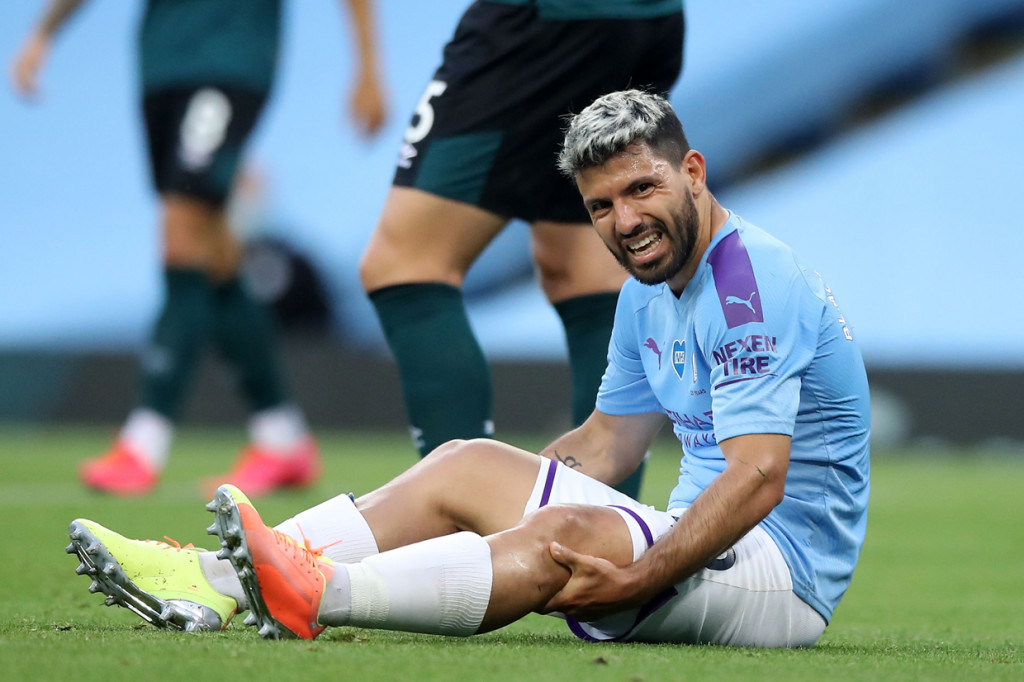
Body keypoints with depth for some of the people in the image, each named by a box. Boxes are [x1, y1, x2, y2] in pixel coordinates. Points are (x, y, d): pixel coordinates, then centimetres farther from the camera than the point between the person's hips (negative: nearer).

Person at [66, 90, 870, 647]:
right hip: (695, 542, 10)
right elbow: (607, 442, 24)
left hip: (786, 571, -10)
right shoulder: (648, 291, 15)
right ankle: (218, 580, -13)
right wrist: (501, 499, 13)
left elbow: (758, 478, -28)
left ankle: (318, 594, -50)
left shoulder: (752, 284, -18)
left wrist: (634, 580, -36)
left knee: (566, 535, -35)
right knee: (468, 464, 1)